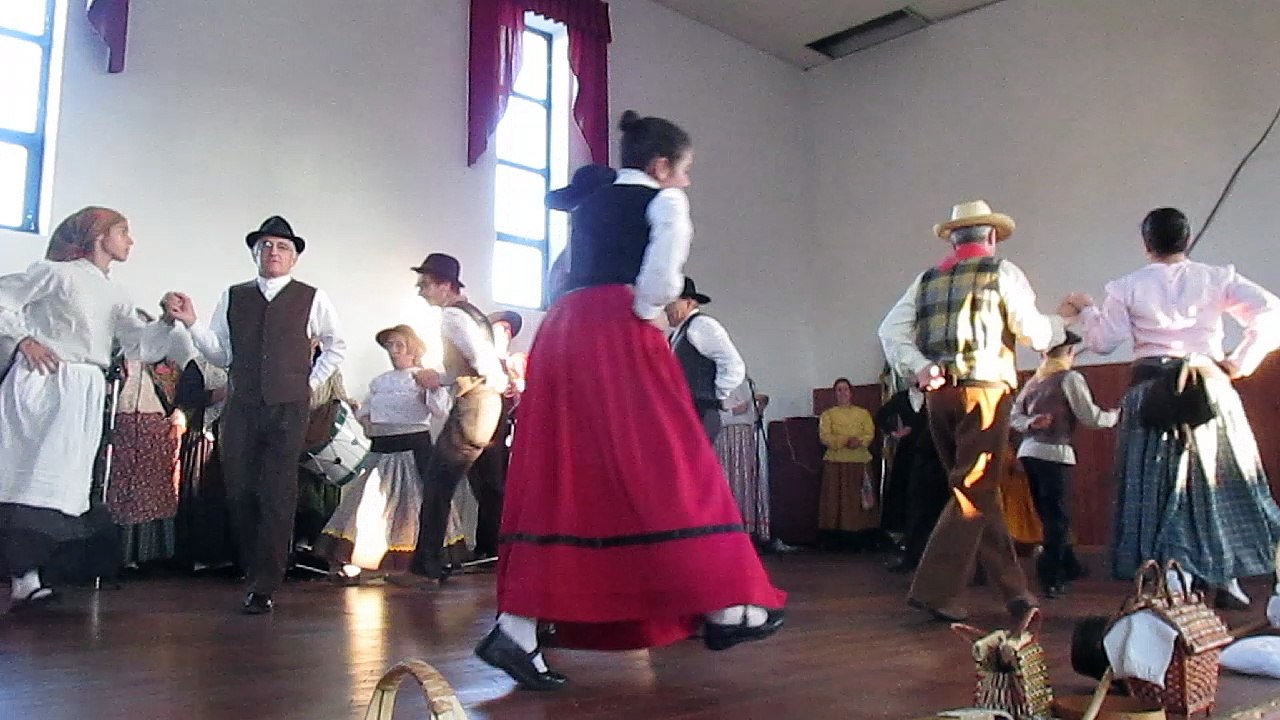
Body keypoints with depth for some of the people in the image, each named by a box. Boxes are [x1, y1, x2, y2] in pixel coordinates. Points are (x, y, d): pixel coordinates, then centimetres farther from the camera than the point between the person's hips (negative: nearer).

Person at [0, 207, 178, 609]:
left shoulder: (116, 296, 18)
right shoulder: (57, 273, 0)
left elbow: (142, 347, 13)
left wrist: (171, 322, -1)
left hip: (84, 395, 6)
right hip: (43, 382, -6)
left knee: (61, 482, 1)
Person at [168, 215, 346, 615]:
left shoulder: (312, 299, 4)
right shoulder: (233, 297, 10)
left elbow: (336, 348, 15)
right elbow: (221, 354, 9)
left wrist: (311, 382, 7)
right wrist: (192, 323, -5)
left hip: (289, 409, -2)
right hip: (241, 407, 3)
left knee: (277, 496, -6)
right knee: (240, 492, 4)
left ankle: (264, 587, 1)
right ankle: (254, 572, 21)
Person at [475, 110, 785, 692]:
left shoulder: (589, 206, 27)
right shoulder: (664, 201, 7)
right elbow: (662, 275, -11)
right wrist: (644, 312, 2)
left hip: (562, 331, 7)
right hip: (619, 334, -7)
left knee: (558, 480, 4)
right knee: (668, 463, -2)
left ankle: (516, 631, -2)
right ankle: (723, 608, 5)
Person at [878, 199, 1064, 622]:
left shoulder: (928, 279, 15)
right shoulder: (1002, 272, 3)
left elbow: (890, 329, 4)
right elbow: (1033, 332, -1)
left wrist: (918, 366, -4)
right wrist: (1062, 323, 18)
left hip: (939, 394, 5)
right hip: (984, 390, -5)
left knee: (976, 491, 14)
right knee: (975, 493, -2)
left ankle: (1014, 592, 22)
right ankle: (933, 590, -8)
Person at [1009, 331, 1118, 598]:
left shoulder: (1033, 381, 15)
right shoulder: (1069, 378, -6)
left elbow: (1014, 417, 12)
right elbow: (1090, 417, -9)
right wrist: (1117, 415, 8)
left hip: (1028, 451, 7)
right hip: (1053, 453, -7)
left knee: (1048, 515, 15)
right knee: (1058, 517, 0)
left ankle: (1069, 566, 30)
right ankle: (1050, 579, -2)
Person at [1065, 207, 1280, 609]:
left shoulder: (1127, 287, 0)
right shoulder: (1217, 278, 3)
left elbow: (1102, 341, 0)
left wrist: (1085, 310, 17)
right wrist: (1240, 362, 1)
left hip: (1151, 391, -1)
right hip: (1209, 386, 1)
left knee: (1154, 486, 6)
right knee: (1219, 481, 12)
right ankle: (1227, 579, 14)